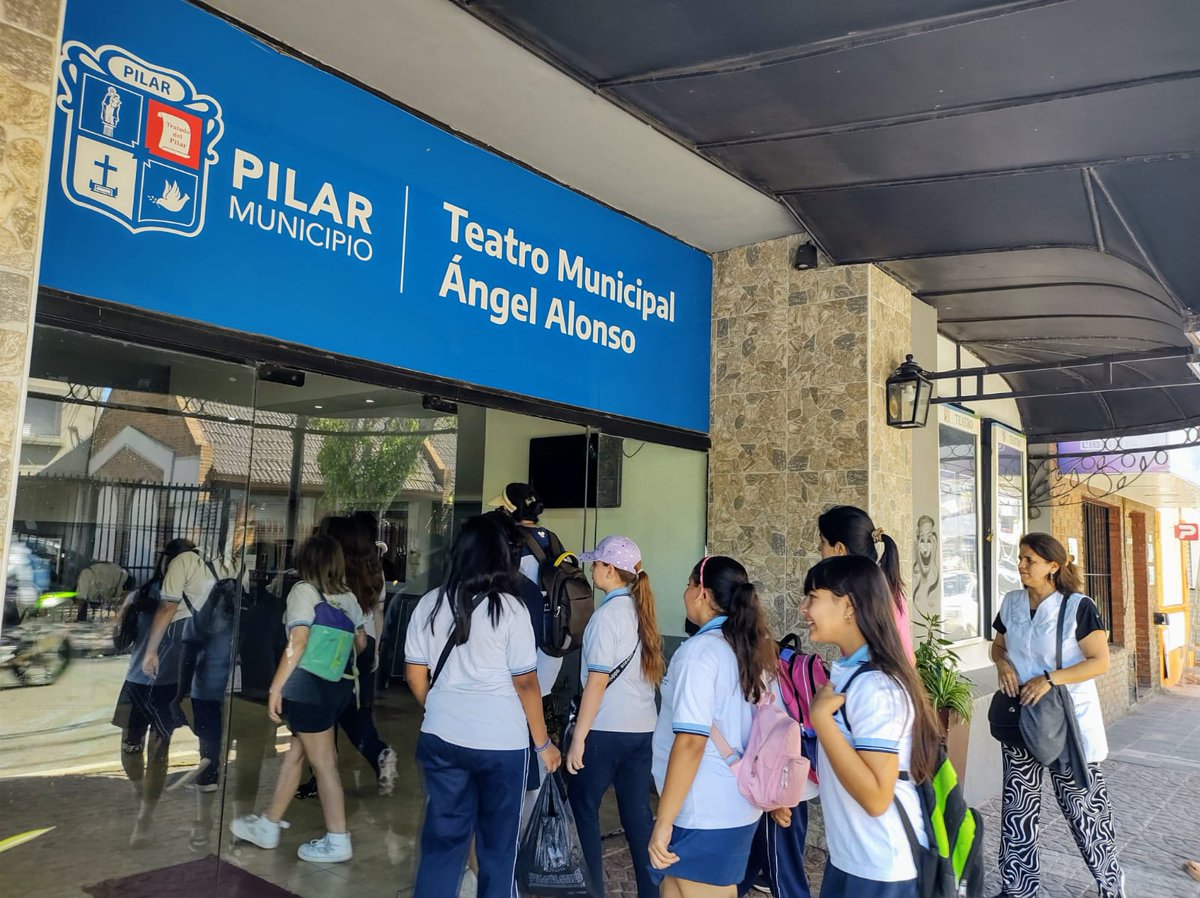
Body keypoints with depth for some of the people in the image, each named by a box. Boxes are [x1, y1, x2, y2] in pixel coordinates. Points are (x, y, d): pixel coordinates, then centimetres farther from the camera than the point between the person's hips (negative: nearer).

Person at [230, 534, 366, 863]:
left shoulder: (304, 591, -8)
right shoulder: (348, 597, 10)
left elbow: (298, 643, -18)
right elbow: (361, 643, 19)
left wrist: (276, 687, -14)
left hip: (308, 686, -7)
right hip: (339, 685, 7)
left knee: (323, 764, 1)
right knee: (293, 755, 18)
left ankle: (338, 841, 9)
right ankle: (268, 826, 30)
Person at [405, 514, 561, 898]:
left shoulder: (430, 604, 0)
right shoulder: (509, 609, -12)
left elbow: (415, 674, 6)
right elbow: (525, 683, -10)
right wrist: (543, 743, 1)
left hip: (441, 739, 4)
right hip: (501, 742, -4)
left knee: (442, 838, 16)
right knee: (497, 846, 13)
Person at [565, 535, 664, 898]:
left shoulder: (609, 613, -14)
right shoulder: (641, 610, 8)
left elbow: (598, 681, -16)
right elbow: (645, 672, 11)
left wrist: (578, 738, -12)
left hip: (607, 729, -7)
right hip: (643, 727, 7)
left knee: (583, 806, 8)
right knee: (637, 812, 12)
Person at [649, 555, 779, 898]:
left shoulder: (699, 651, -18)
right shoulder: (754, 650, 6)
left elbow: (691, 742, -24)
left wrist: (664, 821, -20)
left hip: (702, 817, -8)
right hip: (741, 808, 8)